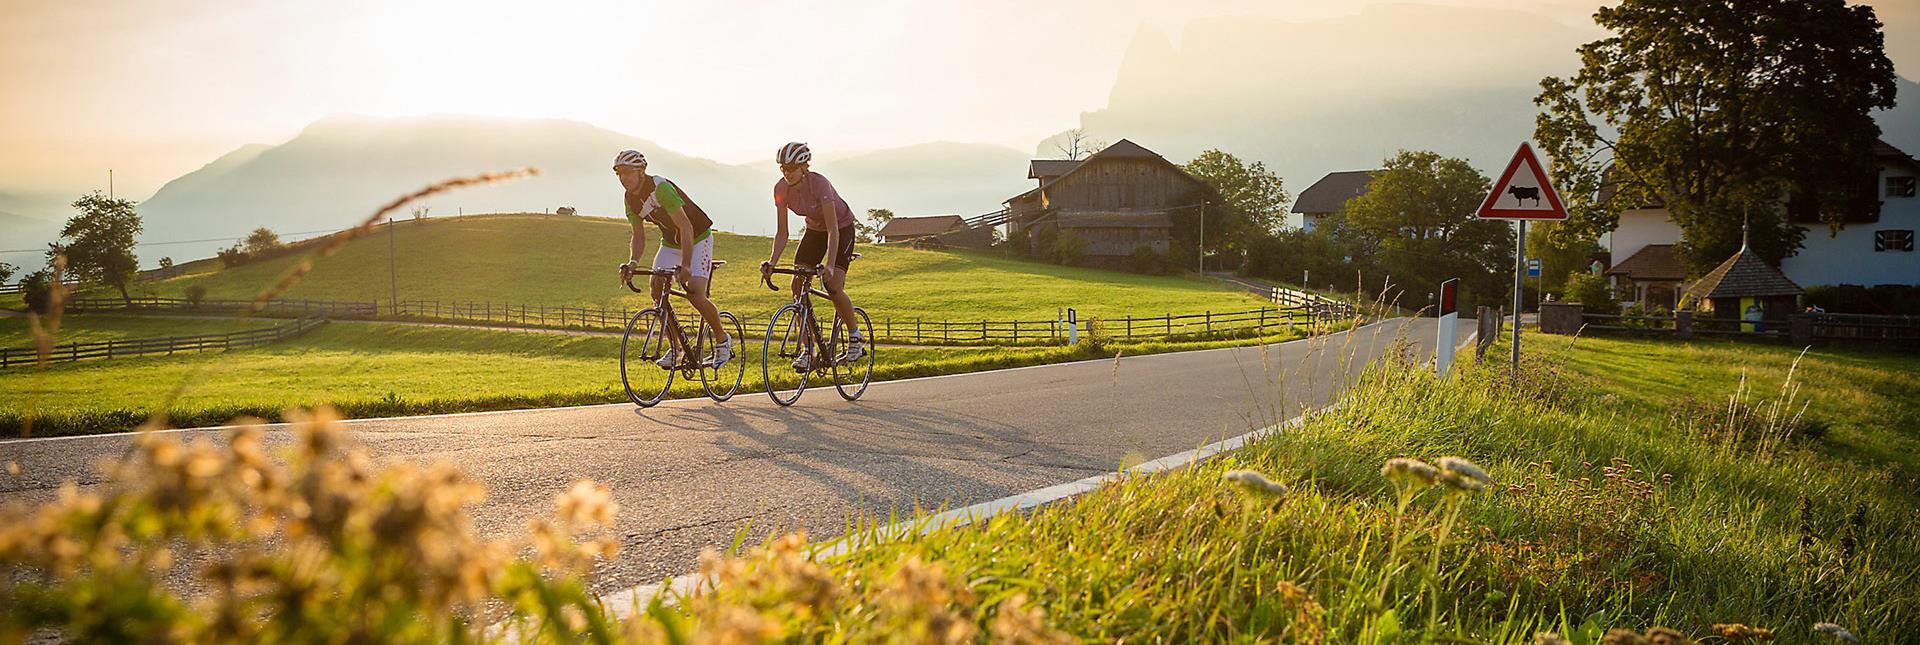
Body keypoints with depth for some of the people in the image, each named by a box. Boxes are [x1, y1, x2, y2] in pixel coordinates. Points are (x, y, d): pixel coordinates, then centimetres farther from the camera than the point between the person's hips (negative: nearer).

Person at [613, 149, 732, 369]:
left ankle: (722, 340, 2)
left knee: (695, 293, -21)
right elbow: (639, 236, 0)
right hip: (670, 242, 7)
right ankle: (675, 346, 4)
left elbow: (686, 227, -33)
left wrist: (685, 265, -40)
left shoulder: (661, 188, -29)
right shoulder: (631, 199, -6)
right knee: (656, 291, -8)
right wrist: (633, 263, -20)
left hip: (697, 238, -7)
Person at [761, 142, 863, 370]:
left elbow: (833, 231, -36)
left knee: (833, 286, -21)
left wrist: (830, 265, -47)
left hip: (842, 228, -5)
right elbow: (782, 233, -13)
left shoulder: (819, 184, -33)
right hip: (814, 229, 5)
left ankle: (856, 338, 1)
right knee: (798, 285, -10)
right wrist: (772, 262, -28)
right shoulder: (781, 188, -18)